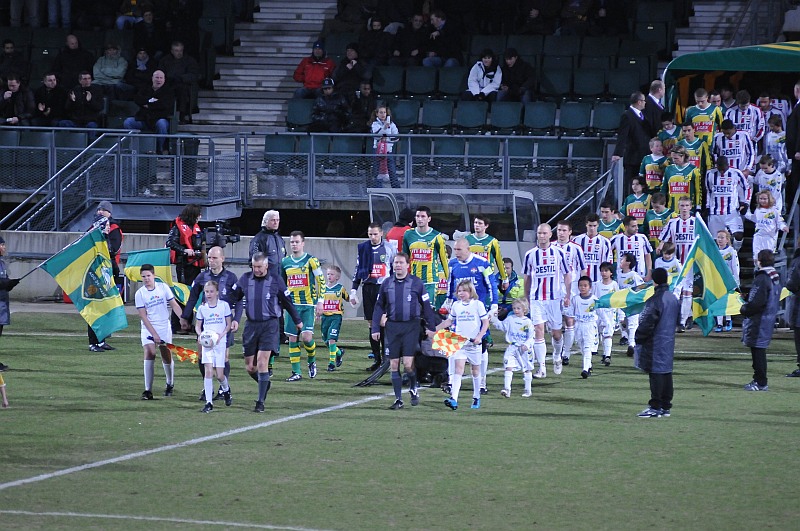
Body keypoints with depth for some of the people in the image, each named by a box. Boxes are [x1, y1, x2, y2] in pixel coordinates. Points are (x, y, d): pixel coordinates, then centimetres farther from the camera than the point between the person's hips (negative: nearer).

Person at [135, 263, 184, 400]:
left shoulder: (163, 287, -1)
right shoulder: (140, 294, -6)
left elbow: (174, 305, 3)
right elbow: (143, 316, -9)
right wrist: (154, 334, -17)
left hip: (164, 326, 2)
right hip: (148, 328, -2)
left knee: (167, 357, 6)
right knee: (149, 354, -17)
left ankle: (170, 384, 33)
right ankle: (148, 390, -17)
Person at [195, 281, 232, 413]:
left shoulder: (224, 305, -2)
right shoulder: (202, 308, 4)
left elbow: (228, 325, 1)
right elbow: (197, 326, 11)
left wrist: (221, 335, -15)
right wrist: (201, 334, -10)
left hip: (220, 342, -1)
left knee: (219, 374, -1)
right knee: (208, 371, -10)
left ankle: (226, 390, 33)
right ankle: (208, 402, -9)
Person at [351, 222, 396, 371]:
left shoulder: (390, 248, 3)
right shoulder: (363, 248, 11)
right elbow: (358, 269, 16)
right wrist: (353, 290, 10)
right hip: (368, 287, 4)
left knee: (383, 323, -10)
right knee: (372, 324, 4)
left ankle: (386, 358, -4)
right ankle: (377, 359, 9)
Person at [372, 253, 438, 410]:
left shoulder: (416, 283, 0)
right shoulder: (387, 284, 7)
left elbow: (426, 306, 5)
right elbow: (379, 307, 13)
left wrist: (430, 327, 4)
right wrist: (375, 329, 8)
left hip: (411, 327, -3)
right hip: (392, 326, 3)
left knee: (408, 364, -10)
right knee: (394, 365, 2)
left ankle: (413, 388, 20)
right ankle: (398, 399, 10)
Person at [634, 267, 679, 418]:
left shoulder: (655, 300, -17)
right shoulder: (673, 299, 10)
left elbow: (648, 323, -18)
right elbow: (676, 319, 21)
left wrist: (638, 337, -6)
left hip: (655, 343, -9)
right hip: (669, 342, 9)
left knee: (656, 373, -7)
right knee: (666, 373, 11)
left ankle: (655, 407, -8)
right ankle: (665, 406, 16)